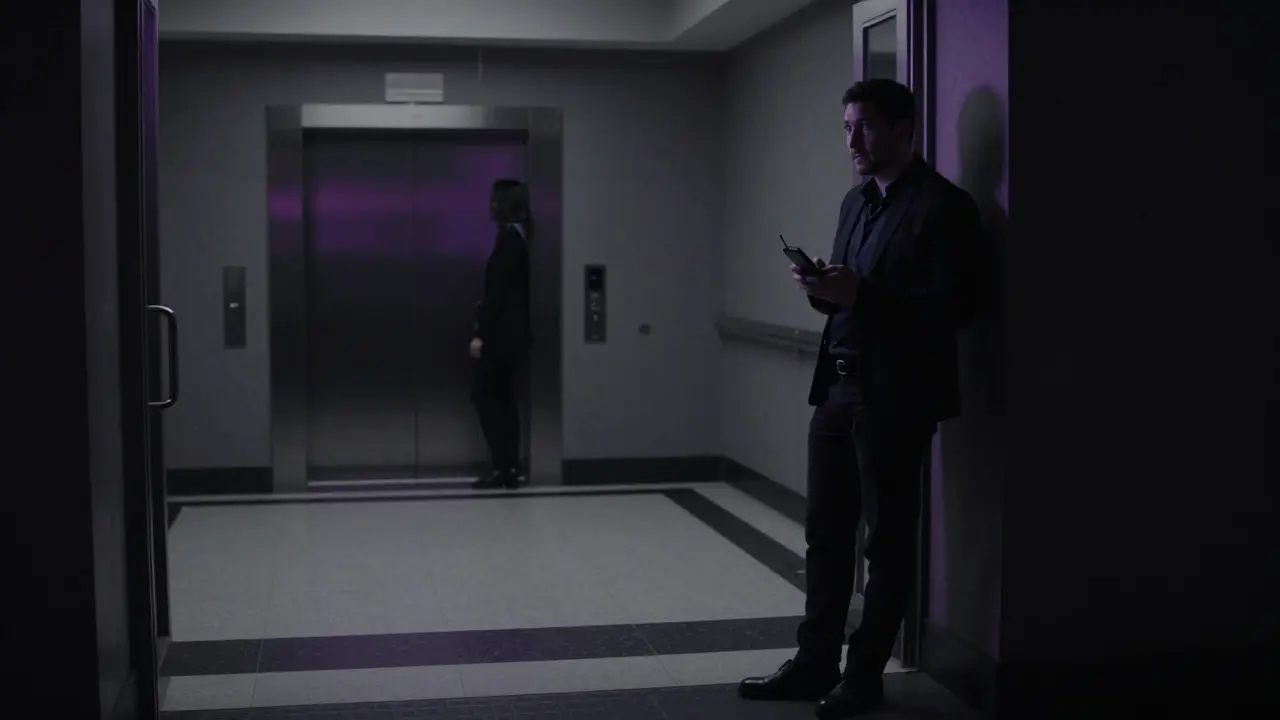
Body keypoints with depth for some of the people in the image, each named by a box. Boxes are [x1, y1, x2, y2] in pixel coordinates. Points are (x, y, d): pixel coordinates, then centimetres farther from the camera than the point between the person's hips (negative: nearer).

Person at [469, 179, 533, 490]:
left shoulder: (508, 237, -13)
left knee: (484, 395, -5)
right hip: (513, 330, 9)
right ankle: (510, 468, 10)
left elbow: (499, 289, -18)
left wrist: (480, 332, -18)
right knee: (503, 397, 10)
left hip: (503, 331, -9)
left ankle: (503, 467, -6)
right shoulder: (520, 236, 14)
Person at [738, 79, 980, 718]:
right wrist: (824, 289, -3)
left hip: (895, 394, -7)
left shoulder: (944, 205, -8)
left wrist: (858, 293, -22)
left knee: (888, 536, 4)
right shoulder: (856, 202, 16)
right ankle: (816, 663, 20)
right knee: (826, 531, 10)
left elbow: (954, 305, -16)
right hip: (837, 385, 8)